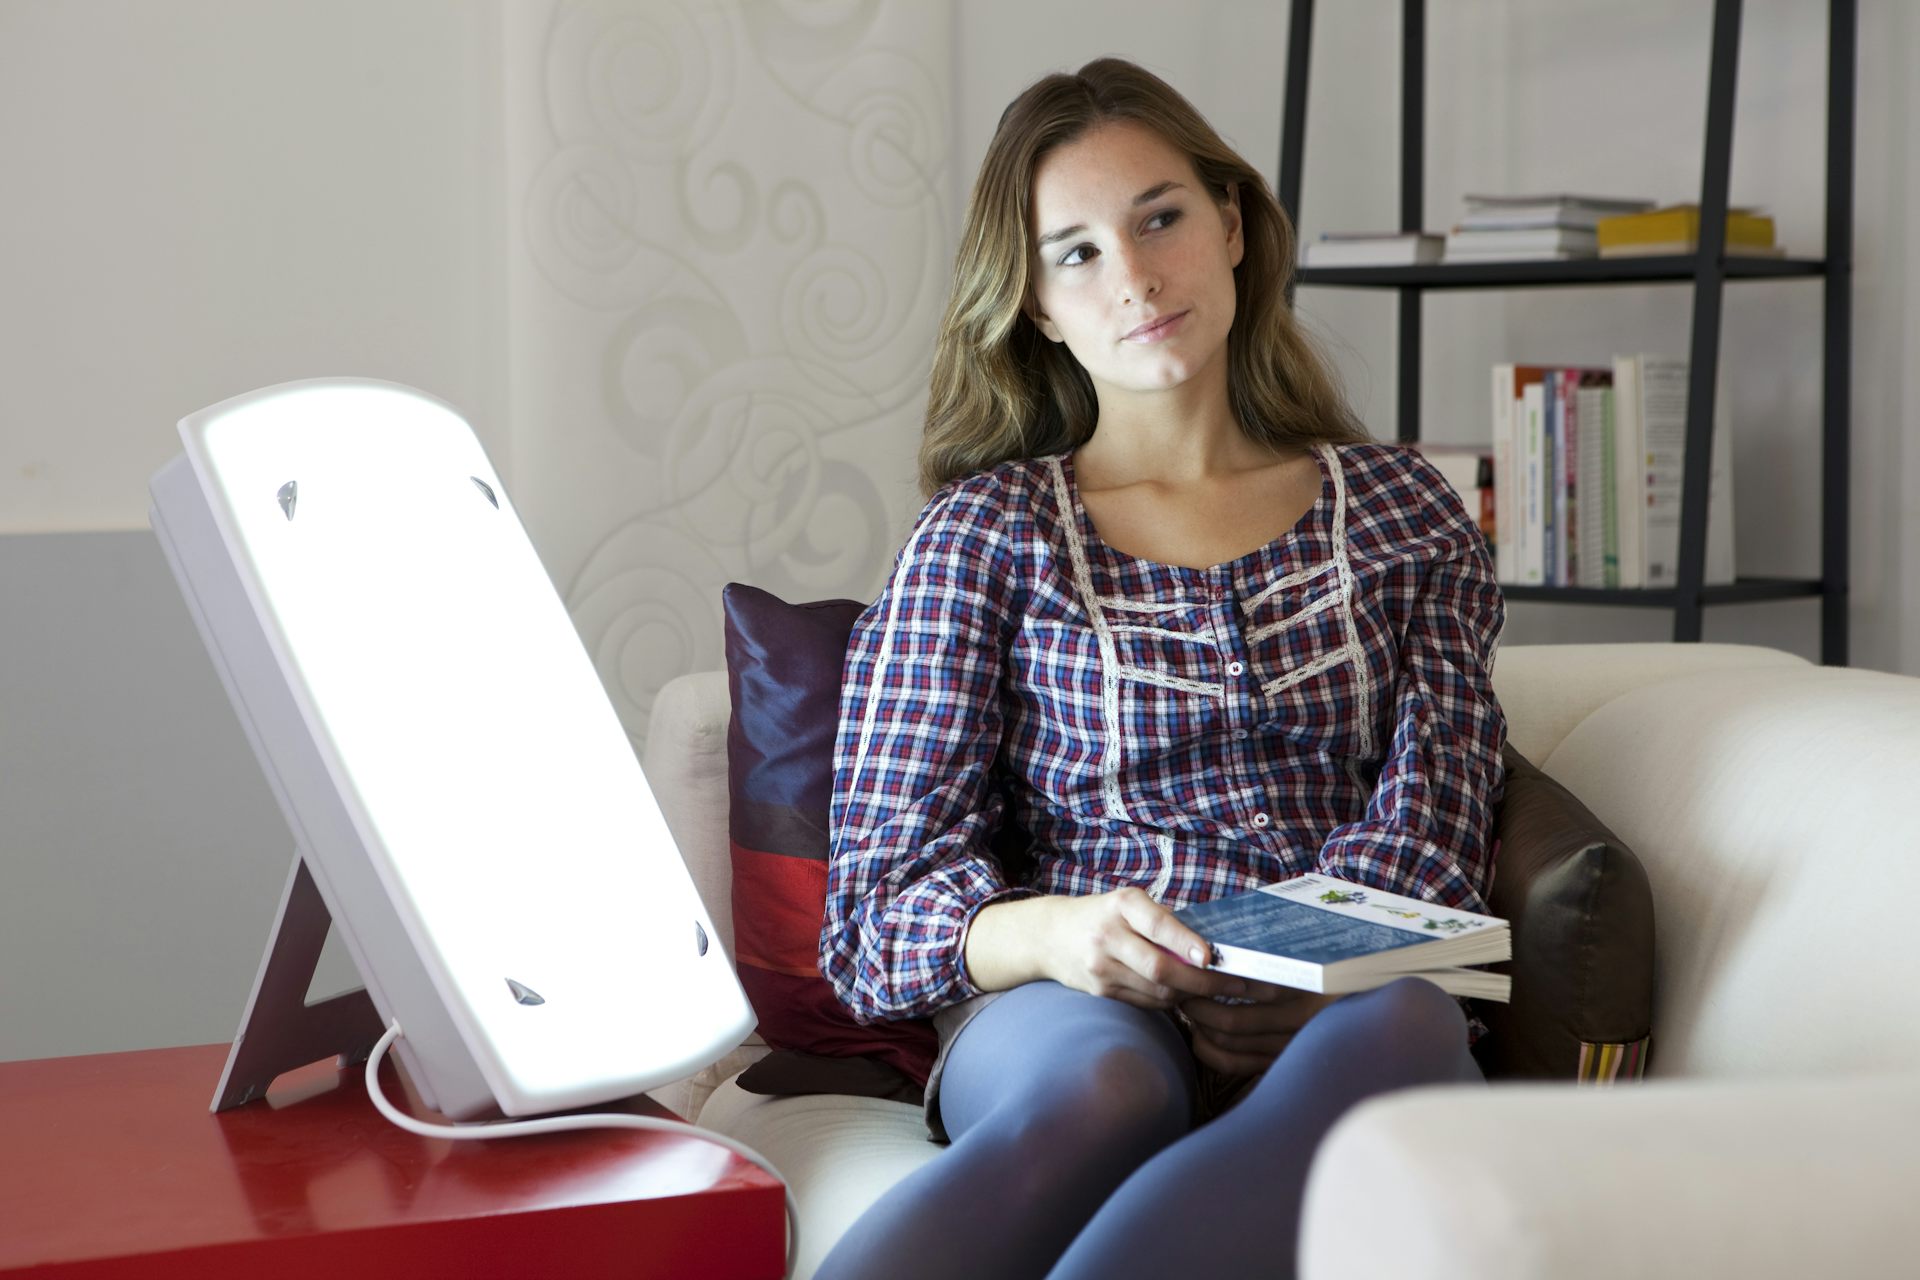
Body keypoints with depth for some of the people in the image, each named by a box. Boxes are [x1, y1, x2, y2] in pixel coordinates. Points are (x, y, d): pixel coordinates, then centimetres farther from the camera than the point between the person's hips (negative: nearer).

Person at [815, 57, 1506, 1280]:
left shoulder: (1402, 511, 18)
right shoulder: (988, 535, 11)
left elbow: (1428, 820, 6)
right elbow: (882, 900, 4)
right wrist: (1051, 931, -19)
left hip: (1337, 1007, 2)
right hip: (1068, 1009, -1)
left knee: (1400, 1030, -37)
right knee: (1099, 1087, -40)